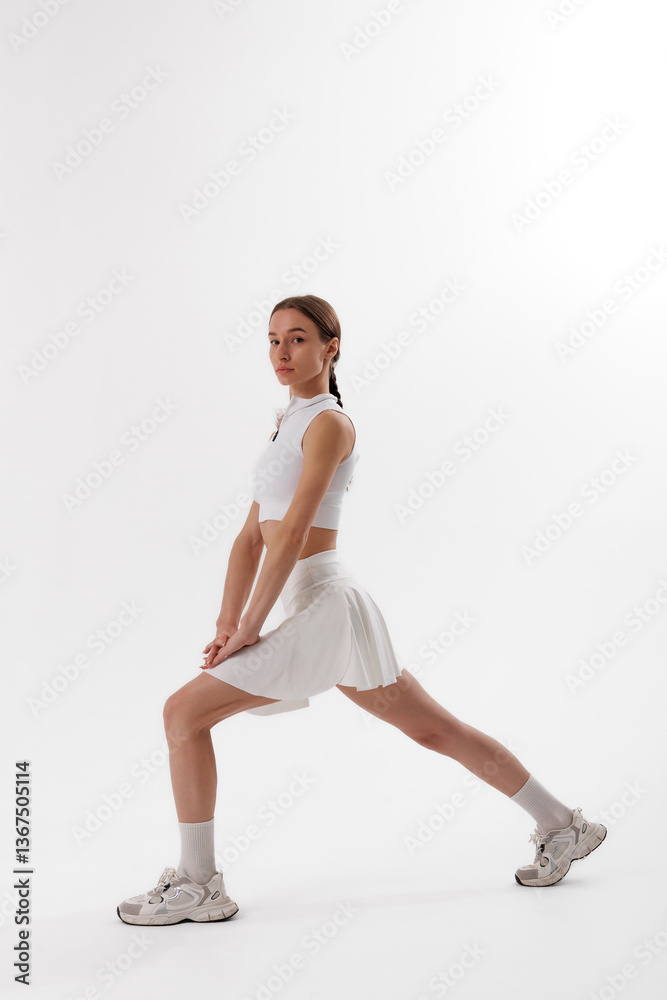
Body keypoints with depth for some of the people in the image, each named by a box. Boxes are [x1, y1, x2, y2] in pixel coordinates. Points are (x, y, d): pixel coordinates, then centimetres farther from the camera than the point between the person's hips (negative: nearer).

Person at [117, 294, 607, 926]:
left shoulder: (329, 423, -9)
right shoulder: (288, 423, 18)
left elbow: (293, 532, -17)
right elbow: (252, 536, 14)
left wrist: (250, 628, -16)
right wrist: (227, 623, 8)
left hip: (324, 604, -9)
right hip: (317, 611, 9)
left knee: (184, 711, -7)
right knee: (435, 730, 15)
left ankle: (197, 886, 5)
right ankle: (563, 825, 27)